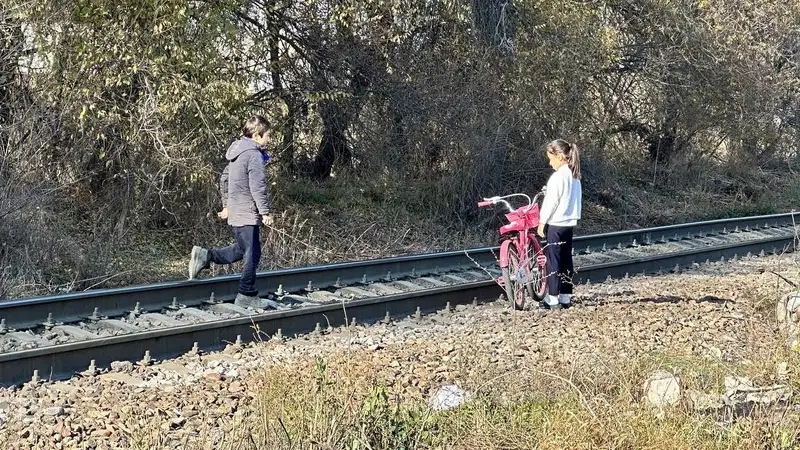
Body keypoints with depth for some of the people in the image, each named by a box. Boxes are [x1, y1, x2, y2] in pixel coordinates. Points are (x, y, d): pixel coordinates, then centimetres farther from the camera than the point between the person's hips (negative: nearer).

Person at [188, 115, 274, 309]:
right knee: (252, 253, 0)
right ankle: (247, 296, 6)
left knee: (242, 249, 20)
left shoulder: (237, 152, 15)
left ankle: (205, 256, 8)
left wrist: (226, 205, 28)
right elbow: (257, 186, -21)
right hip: (247, 214, -10)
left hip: (234, 212, 10)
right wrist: (265, 211, -17)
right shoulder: (254, 155, -16)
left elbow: (224, 179, 22)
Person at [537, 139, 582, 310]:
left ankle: (553, 299, -1)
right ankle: (566, 297, 14)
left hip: (555, 224, -8)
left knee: (553, 260, -3)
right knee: (566, 260, 11)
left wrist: (542, 222, -9)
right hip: (569, 222, 8)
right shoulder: (574, 176, 10)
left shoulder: (558, 176, -16)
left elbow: (551, 201, -16)